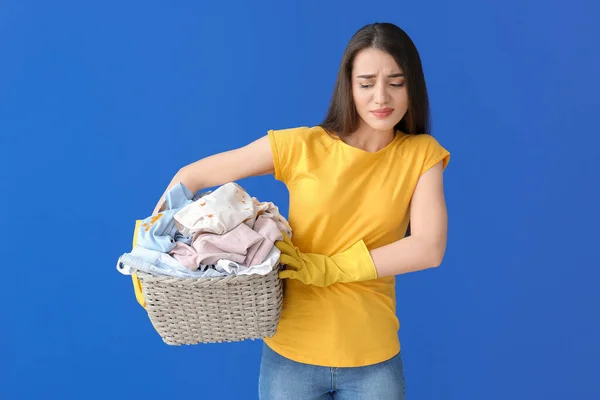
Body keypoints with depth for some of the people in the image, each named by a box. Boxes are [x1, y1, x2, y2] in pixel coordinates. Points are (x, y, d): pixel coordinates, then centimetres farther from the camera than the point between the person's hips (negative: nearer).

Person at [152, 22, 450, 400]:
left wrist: (326, 268, -21)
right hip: (291, 355, 0)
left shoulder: (422, 154, -3)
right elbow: (192, 176, -1)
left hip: (373, 360, 1)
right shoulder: (300, 146, -7)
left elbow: (429, 248, -15)